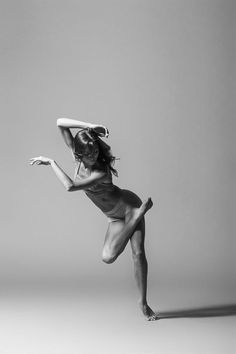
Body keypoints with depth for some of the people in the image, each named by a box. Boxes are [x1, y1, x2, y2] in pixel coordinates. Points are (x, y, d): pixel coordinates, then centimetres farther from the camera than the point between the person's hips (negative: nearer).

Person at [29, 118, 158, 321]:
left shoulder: (102, 172, -30)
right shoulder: (77, 155, -12)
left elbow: (70, 186, -36)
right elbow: (60, 123, -18)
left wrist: (51, 162, -27)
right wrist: (88, 126, -30)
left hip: (129, 205, -5)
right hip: (116, 218, 6)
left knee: (138, 253, -15)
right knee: (108, 257, -16)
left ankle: (143, 302, 0)